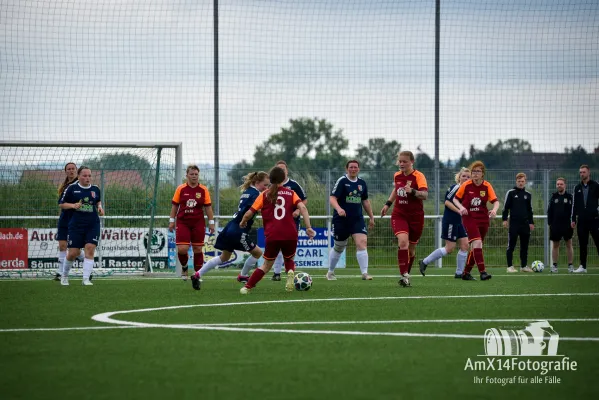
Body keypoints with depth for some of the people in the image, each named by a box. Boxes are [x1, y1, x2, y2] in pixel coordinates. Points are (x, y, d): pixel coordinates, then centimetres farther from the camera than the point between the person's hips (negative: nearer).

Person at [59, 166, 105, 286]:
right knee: (73, 253, -1)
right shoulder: (72, 188, -1)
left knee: (90, 249, -14)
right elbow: (62, 204, 4)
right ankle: (64, 275, 24)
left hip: (93, 224, 2)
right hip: (76, 225, -2)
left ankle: (86, 279, -12)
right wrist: (73, 205, -13)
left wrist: (99, 207, 7)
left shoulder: (95, 189, 8)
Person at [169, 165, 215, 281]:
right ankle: (184, 267, 19)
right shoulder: (181, 189, 1)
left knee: (197, 249, 2)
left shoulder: (203, 190, 1)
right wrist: (171, 221, 4)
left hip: (198, 223, 1)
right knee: (182, 249, -11)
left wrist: (211, 222, 1)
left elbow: (208, 207, 4)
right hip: (183, 223, -1)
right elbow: (175, 205, 6)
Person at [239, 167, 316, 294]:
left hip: (272, 235, 0)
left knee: (267, 265, 18)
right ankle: (290, 272, -9)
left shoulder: (265, 195, 8)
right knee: (289, 260, 24)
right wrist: (308, 227, -9)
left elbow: (249, 213, 5)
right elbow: (302, 208, -7)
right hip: (290, 235, 0)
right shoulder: (291, 193, 9)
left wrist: (243, 222, 25)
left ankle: (247, 287, 6)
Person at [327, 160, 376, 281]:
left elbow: (365, 201, 20)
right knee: (338, 247, 8)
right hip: (341, 220, -4)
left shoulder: (362, 183, 9)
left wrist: (371, 217, 22)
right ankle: (330, 272, 29)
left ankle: (364, 273, -18)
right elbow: (332, 198, -17)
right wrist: (338, 208, -35)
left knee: (362, 243, -16)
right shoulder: (342, 181, -8)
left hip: (357, 219, 4)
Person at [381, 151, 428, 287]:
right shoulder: (397, 176, 4)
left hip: (415, 217, -2)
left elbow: (425, 195, -27)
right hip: (399, 215, 2)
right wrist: (388, 204, 22)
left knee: (411, 248, 9)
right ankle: (404, 276, -23)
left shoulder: (418, 176, -12)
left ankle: (406, 275, 29)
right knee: (403, 242, -22)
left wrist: (412, 191, -43)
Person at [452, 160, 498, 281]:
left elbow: (495, 201, -9)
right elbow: (455, 199, 6)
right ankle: (482, 272, -26)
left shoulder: (487, 186, -1)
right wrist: (461, 207, -13)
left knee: (475, 248, 9)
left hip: (483, 219, 3)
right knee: (477, 243, -21)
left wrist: (494, 210, -30)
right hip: (469, 218, -3)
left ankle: (466, 273, 22)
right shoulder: (466, 185, -4)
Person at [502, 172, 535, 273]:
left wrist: (531, 222, 14)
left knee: (524, 246, 6)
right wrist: (504, 219, -8)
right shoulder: (511, 193, 0)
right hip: (513, 223, -4)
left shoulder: (528, 194, 12)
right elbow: (506, 207, -1)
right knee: (511, 246, -3)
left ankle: (524, 266, 13)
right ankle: (510, 266, -1)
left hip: (525, 223, 4)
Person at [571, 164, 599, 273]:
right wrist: (573, 219, 9)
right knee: (582, 244, 6)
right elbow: (574, 204, 13)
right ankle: (583, 266, 10)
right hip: (582, 220, 4)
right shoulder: (577, 188, 12)